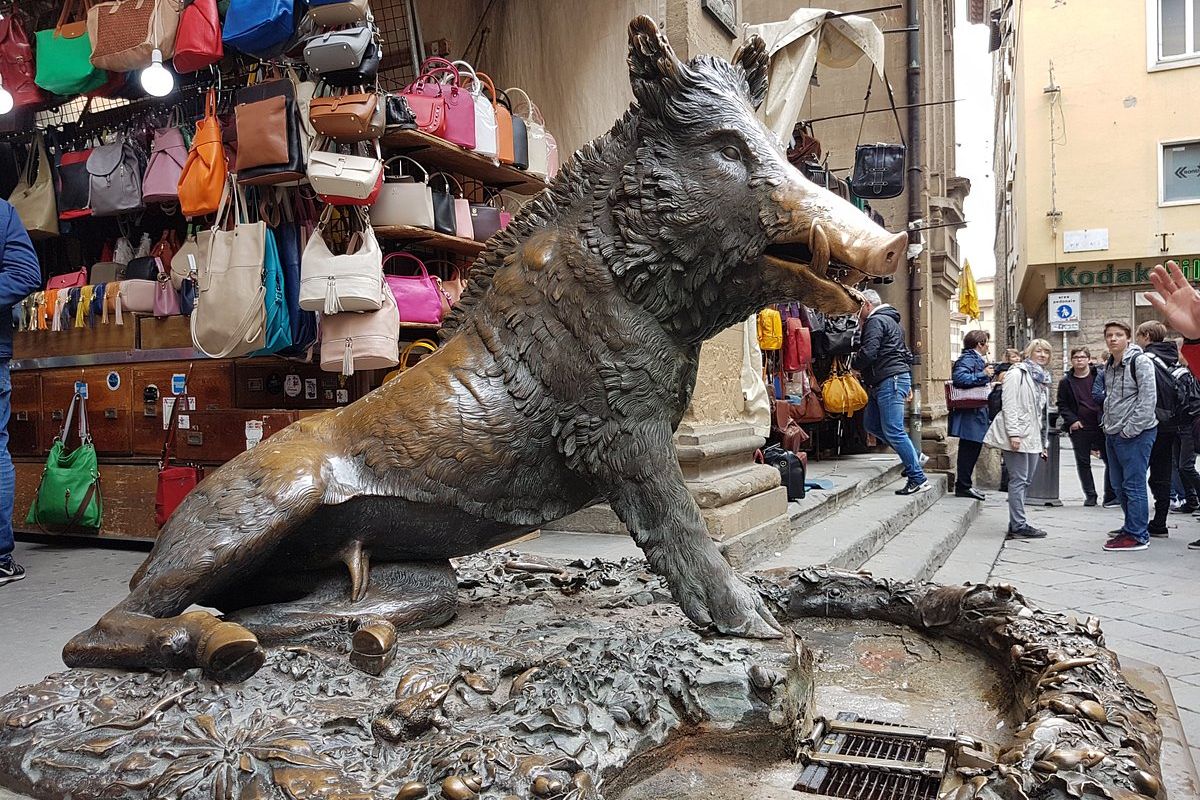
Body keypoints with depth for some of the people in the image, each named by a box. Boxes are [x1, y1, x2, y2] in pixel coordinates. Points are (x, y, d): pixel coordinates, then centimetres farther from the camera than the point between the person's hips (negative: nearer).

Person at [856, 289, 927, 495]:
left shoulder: (875, 321, -9)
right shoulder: (890, 320, 24)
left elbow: (868, 353, -21)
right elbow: (907, 354, 26)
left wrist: (852, 366, -3)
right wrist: (908, 383, 25)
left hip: (889, 381, -11)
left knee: (893, 431, -10)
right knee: (870, 424, 14)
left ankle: (919, 479, -7)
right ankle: (913, 457, 16)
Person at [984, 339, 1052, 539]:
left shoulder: (1043, 379, 21)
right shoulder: (1017, 373, -5)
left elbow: (1043, 412, 24)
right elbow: (1009, 405, -13)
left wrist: (1044, 442, 21)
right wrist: (1013, 433, -21)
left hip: (1033, 437, 8)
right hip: (1018, 436, -8)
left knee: (1026, 481, 9)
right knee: (1019, 480, -6)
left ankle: (1017, 523, 15)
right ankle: (1019, 526, -3)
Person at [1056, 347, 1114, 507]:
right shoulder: (1066, 382, 5)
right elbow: (1062, 404, 7)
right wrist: (1071, 420, -6)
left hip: (1101, 426, -1)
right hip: (1079, 428, 1)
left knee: (1110, 460, 1)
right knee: (1083, 463, 6)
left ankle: (1111, 496, 10)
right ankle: (1090, 496, 16)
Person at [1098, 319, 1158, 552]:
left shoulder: (1140, 362, -12)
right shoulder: (1108, 366, 14)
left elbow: (1148, 399, -17)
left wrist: (1130, 429, -18)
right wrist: (1107, 425, 14)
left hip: (1136, 434, -9)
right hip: (1113, 434, 9)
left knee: (1134, 485, -6)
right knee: (1119, 485, 15)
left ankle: (1137, 535, 0)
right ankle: (1132, 526, 30)